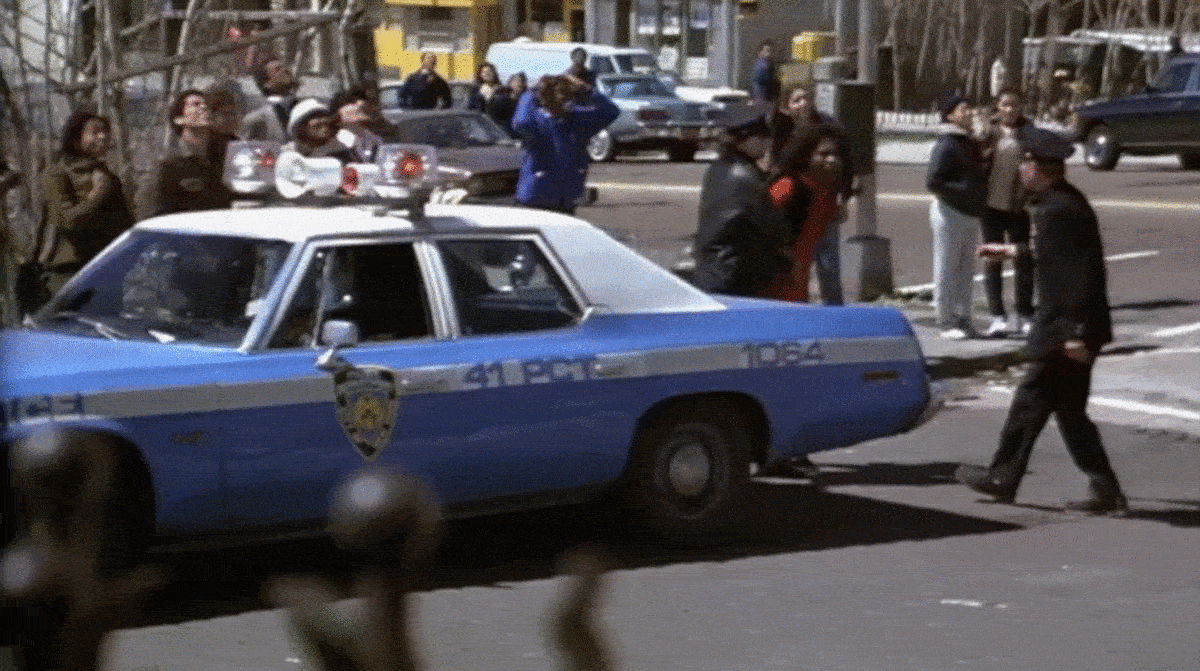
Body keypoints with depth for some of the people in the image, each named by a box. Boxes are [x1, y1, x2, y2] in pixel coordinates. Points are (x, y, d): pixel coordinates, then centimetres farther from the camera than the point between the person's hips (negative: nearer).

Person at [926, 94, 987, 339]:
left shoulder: (971, 144, 15)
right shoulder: (946, 146, -13)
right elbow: (933, 181, -20)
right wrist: (963, 191, -23)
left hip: (971, 214, 9)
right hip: (950, 212, -9)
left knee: (966, 270, 13)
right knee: (947, 269, -3)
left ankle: (962, 319, 20)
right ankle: (946, 321, 2)